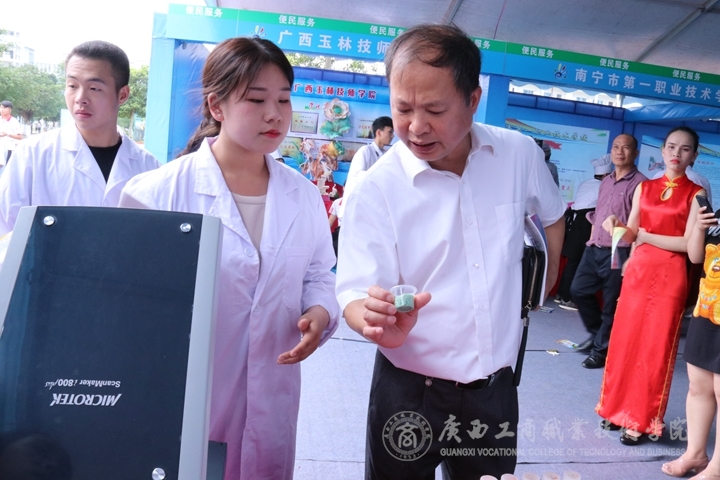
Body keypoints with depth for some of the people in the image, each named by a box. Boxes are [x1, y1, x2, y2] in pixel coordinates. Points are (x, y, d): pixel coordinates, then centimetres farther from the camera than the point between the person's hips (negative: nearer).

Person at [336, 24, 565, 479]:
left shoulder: (521, 154, -6)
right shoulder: (374, 190, -16)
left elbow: (552, 216, 16)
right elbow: (356, 296, -19)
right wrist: (376, 321, -39)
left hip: (496, 385, 3)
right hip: (410, 391, -2)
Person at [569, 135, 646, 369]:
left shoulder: (640, 183, -9)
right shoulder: (605, 182, 15)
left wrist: (632, 256, -17)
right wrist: (592, 238, 16)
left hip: (618, 252, -7)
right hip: (593, 249, 8)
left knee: (611, 304, 3)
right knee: (578, 290, 13)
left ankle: (601, 350, 17)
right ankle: (596, 333, 33)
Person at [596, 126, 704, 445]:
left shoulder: (696, 194, -3)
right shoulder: (644, 188, 9)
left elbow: (689, 243, -12)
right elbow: (631, 233, 6)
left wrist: (647, 236, -9)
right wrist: (617, 227, -14)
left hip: (670, 276, -4)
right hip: (637, 270, 4)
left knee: (656, 347, 1)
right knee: (625, 340, 8)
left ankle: (642, 420, 11)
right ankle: (620, 408, 22)